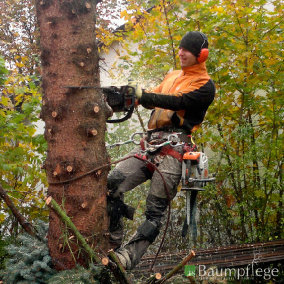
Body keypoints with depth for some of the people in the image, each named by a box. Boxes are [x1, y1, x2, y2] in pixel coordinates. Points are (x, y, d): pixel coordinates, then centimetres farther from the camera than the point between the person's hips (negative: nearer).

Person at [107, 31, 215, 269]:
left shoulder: (205, 85, 2)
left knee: (155, 211, -9)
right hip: (151, 143, 7)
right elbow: (155, 99, 13)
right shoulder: (173, 76, 26)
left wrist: (143, 95, -26)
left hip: (175, 147, -7)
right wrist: (133, 95, -9)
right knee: (112, 183, -11)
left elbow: (179, 102, -15)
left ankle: (127, 258, -15)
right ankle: (112, 244, -5)